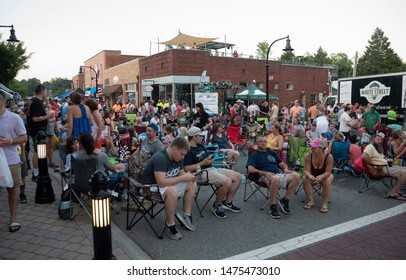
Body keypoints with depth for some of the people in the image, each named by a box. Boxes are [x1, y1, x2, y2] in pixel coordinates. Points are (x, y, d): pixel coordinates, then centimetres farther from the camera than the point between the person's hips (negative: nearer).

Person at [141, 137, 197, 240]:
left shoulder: (177, 158, -1)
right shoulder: (160, 158, -29)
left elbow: (181, 173, 12)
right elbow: (161, 182, -37)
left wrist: (189, 176, -12)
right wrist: (183, 178, -30)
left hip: (169, 184, 9)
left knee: (192, 185, -1)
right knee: (172, 191, -38)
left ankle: (186, 215, 5)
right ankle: (170, 224, -19)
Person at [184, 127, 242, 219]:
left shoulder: (200, 146, 18)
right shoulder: (188, 150, -11)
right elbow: (186, 168, -21)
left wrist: (210, 159, 4)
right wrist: (203, 163, -19)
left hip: (211, 168, 10)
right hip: (201, 173, -10)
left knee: (238, 176, 1)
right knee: (227, 181, -30)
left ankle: (227, 202, 12)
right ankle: (217, 205, -7)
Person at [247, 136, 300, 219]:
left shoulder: (271, 153, 27)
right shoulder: (254, 155, 9)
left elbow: (282, 164, 27)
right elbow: (250, 169, -7)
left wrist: (285, 168, 2)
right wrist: (265, 173, -19)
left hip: (279, 174, 6)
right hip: (266, 177, -6)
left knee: (296, 176, -21)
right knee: (276, 179, -41)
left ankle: (285, 201, -9)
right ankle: (273, 207, -26)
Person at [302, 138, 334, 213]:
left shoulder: (329, 157, -26)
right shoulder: (308, 156, -22)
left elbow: (328, 172, -24)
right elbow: (307, 170, -19)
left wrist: (321, 176, -45)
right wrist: (309, 176, -43)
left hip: (325, 176, -2)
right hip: (312, 176, 2)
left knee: (328, 181, -33)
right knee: (305, 179, -28)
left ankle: (325, 203, -21)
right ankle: (311, 201, -15)